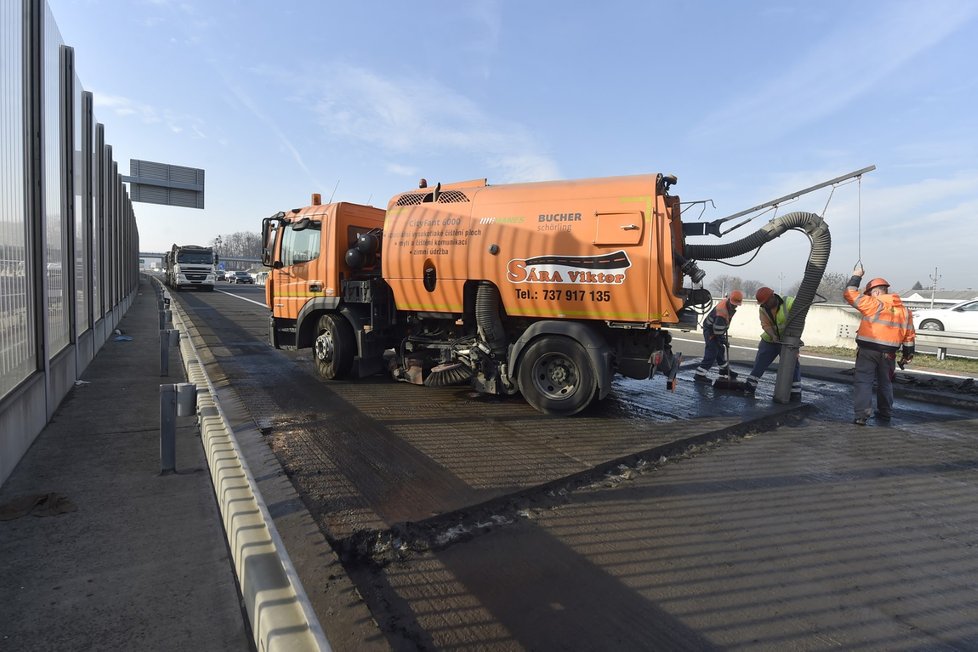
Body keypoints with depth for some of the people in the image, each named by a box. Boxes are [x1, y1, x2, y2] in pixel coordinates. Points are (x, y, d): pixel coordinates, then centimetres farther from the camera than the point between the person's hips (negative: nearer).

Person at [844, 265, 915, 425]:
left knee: (863, 382, -4)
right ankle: (885, 414, 29)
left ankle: (862, 414, -14)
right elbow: (909, 335, 12)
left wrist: (856, 276, 4)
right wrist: (908, 354, 20)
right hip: (889, 353, 6)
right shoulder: (904, 310, 10)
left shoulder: (873, 304, -10)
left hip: (868, 350, -6)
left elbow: (850, 294, -8)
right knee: (885, 383, 20)